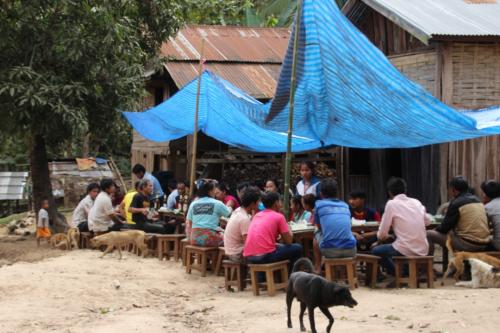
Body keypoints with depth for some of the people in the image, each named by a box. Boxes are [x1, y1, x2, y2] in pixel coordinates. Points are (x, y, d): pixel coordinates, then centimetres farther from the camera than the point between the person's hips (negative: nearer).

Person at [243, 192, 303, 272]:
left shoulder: (257, 215, 18)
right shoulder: (279, 216, 0)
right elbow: (288, 241, 2)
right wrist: (289, 231, 22)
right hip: (265, 256, -7)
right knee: (297, 248, 11)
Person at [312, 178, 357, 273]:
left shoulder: (319, 204, 7)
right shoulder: (345, 205, 18)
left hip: (329, 251, -2)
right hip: (350, 251, 3)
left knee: (316, 234, 30)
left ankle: (317, 269, 31)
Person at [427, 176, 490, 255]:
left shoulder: (456, 203, -10)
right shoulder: (477, 200, 13)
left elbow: (445, 227, -7)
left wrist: (436, 230, 15)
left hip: (468, 244, -8)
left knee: (429, 235, -1)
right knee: (452, 232, 36)